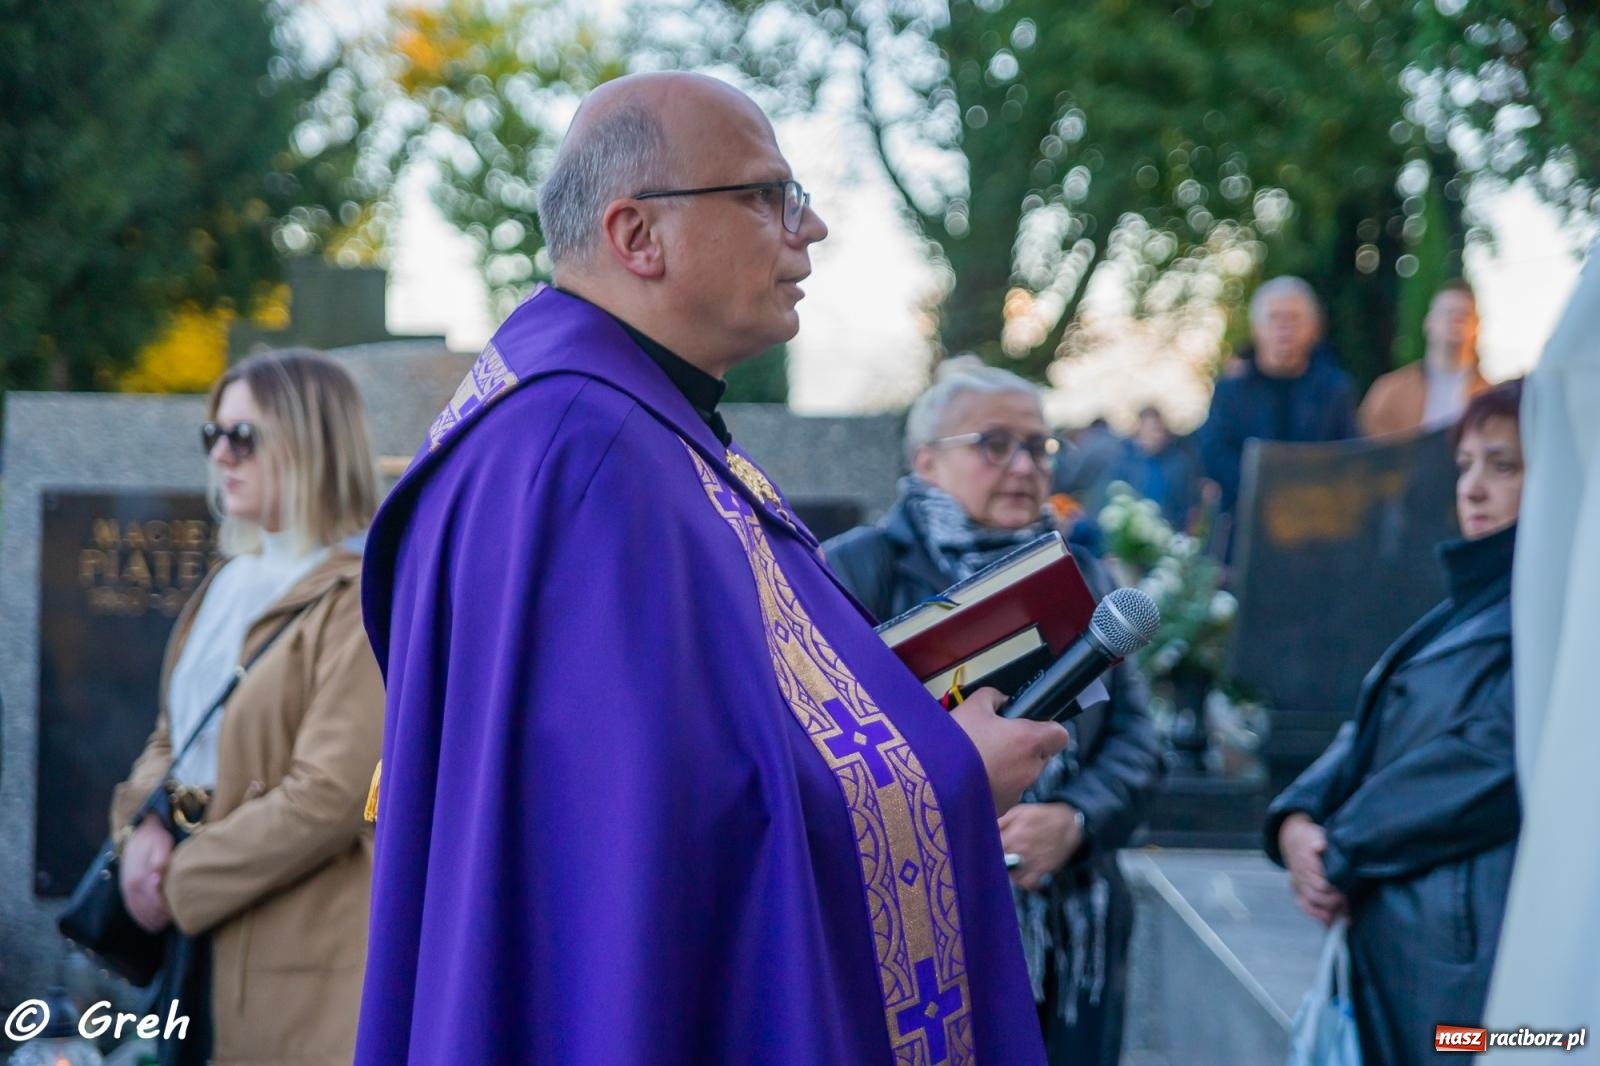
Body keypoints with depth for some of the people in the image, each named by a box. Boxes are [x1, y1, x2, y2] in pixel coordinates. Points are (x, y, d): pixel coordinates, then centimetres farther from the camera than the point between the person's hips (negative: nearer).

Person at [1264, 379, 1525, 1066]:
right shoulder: (1469, 609, 19)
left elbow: (1492, 759, -21)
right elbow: (1373, 731, 16)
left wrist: (1341, 850, -11)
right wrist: (1297, 820, -4)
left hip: (1470, 950, -9)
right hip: (1389, 933, 9)